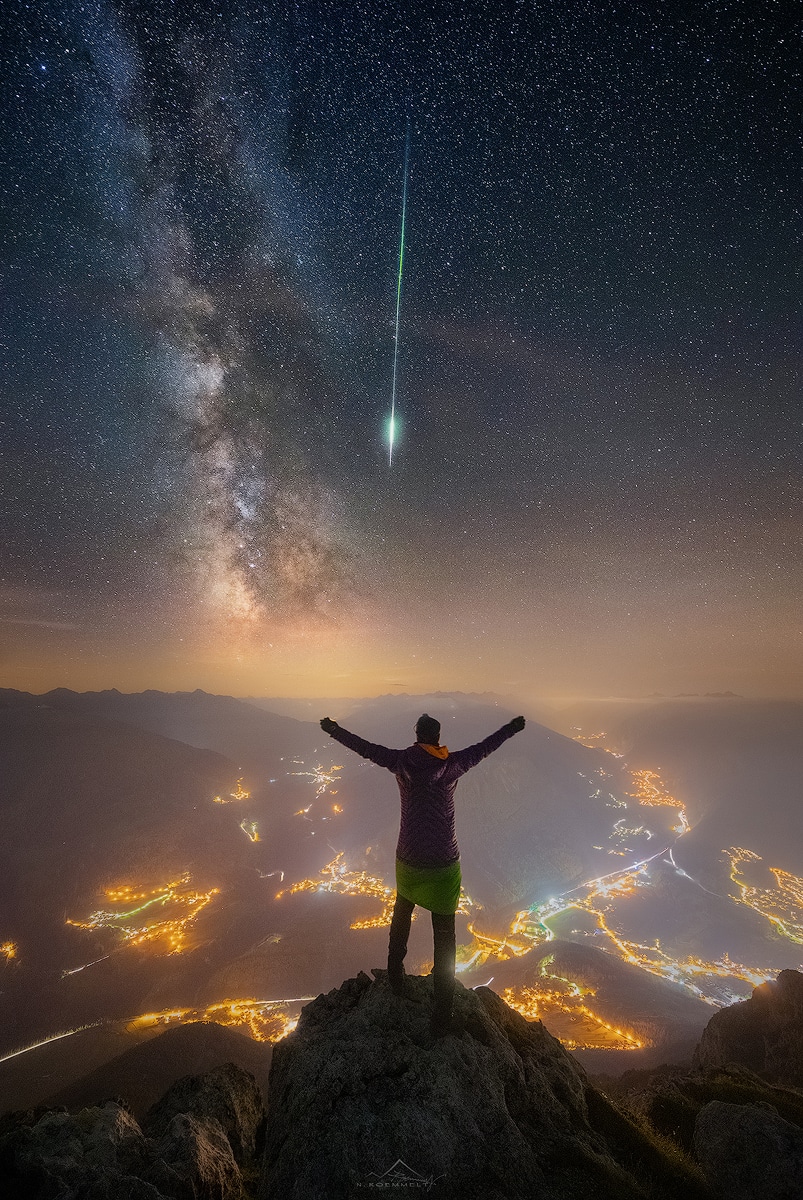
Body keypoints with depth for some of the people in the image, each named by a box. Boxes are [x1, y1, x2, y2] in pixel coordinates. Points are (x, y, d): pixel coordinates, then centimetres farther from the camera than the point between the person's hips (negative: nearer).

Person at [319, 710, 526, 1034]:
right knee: (444, 940, 12)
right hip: (443, 866, -2)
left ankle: (395, 975, 48)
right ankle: (442, 1015, 18)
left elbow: (366, 748, -1)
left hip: (408, 861, 2)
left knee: (402, 914, 32)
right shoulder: (451, 765, -13)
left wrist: (334, 730, 13)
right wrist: (511, 728, 15)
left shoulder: (401, 762, -11)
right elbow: (484, 748, -1)